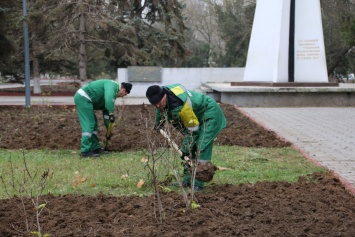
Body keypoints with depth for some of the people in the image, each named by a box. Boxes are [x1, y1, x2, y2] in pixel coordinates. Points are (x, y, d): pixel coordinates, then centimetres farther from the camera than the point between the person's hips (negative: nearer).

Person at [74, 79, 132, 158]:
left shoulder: (113, 92, 21)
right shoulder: (112, 85, -8)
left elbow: (106, 110, 25)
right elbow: (108, 99, -30)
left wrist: (108, 129, 25)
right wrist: (111, 113, -28)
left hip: (81, 98, 11)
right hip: (83, 98, -11)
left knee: (94, 123, 16)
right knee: (89, 124, -11)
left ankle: (95, 148, 23)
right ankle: (85, 151, -12)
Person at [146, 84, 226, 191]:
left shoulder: (179, 106, -39)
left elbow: (192, 130, -30)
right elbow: (161, 109, 17)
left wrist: (185, 149, -24)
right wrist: (158, 122, 28)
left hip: (210, 115, -10)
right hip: (196, 115, 10)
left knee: (201, 148, -19)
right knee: (190, 147, 7)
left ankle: (198, 184, -18)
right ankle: (187, 180, 13)